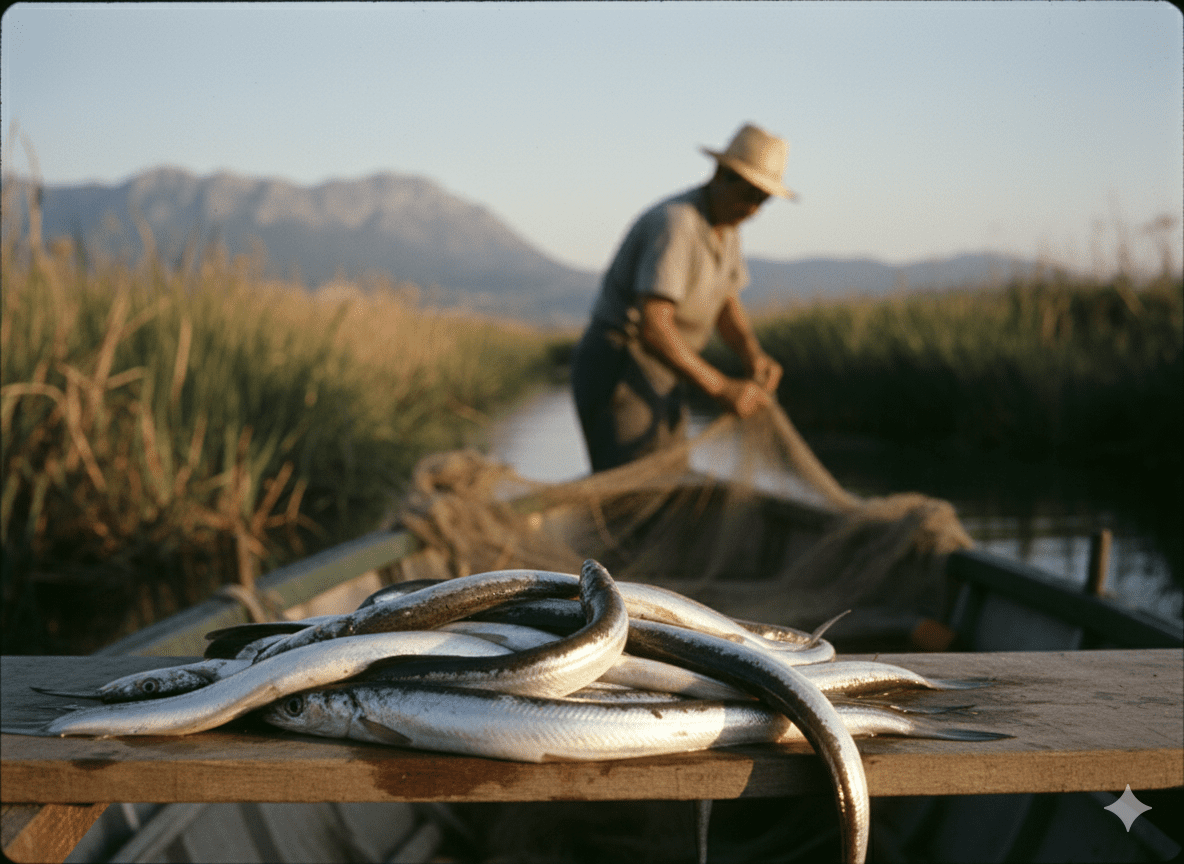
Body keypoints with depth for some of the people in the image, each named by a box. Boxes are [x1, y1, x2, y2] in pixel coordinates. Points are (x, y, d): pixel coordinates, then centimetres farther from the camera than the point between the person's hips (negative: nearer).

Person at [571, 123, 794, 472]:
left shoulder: (726, 227, 6)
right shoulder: (675, 224, -25)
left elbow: (726, 305, 16)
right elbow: (652, 327, -33)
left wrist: (754, 357, -5)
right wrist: (722, 389, -32)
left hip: (659, 378, 10)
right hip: (615, 374, -10)